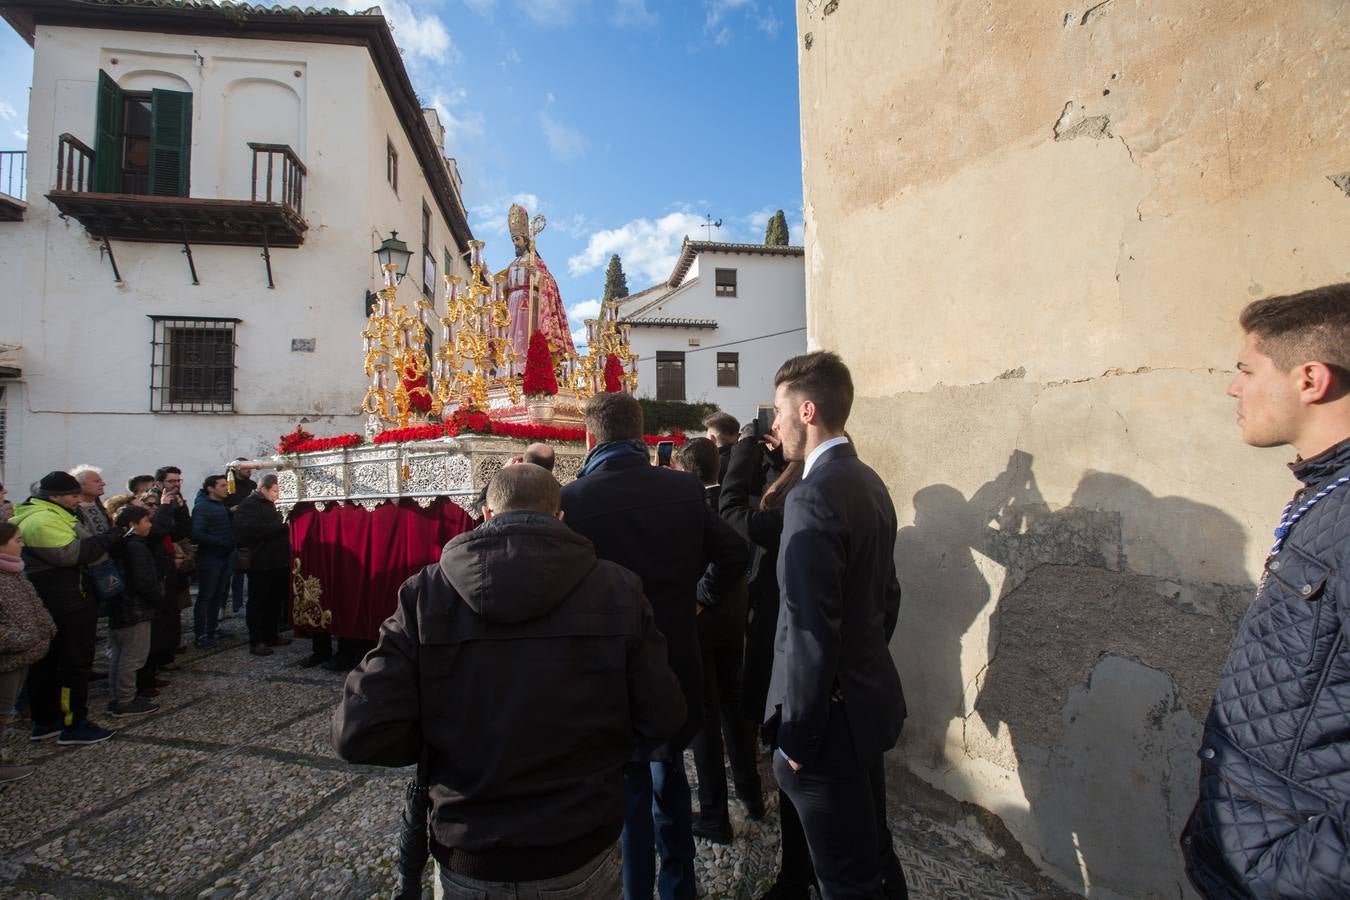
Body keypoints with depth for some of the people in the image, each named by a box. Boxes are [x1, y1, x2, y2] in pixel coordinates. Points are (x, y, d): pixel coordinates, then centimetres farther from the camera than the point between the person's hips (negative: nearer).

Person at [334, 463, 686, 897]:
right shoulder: (618, 588, -15)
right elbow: (662, 720, -13)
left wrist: (443, 745, 3)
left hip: (467, 862, 1)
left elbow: (359, 736, -16)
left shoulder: (425, 592, -13)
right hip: (581, 855, 0)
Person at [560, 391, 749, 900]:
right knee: (670, 782, 24)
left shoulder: (571, 499, -18)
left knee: (629, 794, 15)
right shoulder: (685, 489, -6)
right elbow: (734, 552, 2)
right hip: (676, 666, 4)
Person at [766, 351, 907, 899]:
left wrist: (796, 737, -17)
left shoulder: (813, 495, -24)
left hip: (834, 714, -9)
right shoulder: (870, 482, 4)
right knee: (871, 850, 26)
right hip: (871, 696, 9)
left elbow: (812, 633, -26)